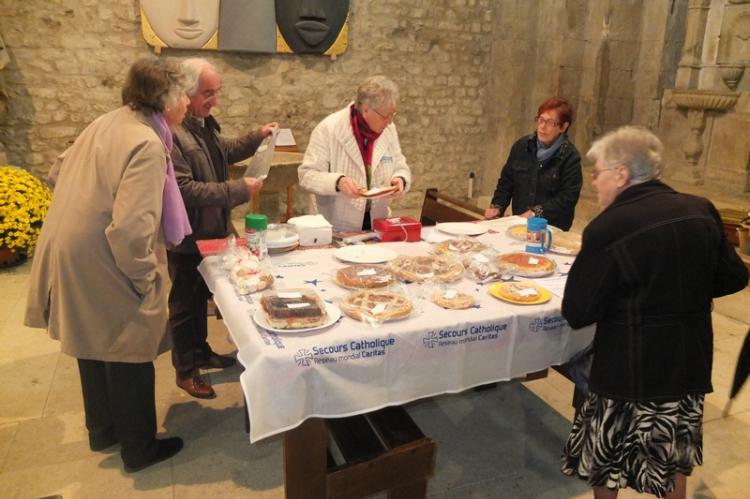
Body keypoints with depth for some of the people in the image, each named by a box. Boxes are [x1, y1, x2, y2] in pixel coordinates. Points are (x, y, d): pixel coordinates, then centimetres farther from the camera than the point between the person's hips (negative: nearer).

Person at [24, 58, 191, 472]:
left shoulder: (106, 124, 6)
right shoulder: (147, 145, -23)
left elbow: (58, 172, 19)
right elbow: (130, 229, -30)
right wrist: (146, 280, -17)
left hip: (75, 258, 9)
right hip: (103, 268, -9)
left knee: (95, 346, 23)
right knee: (128, 358, 8)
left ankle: (102, 431, 43)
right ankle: (139, 449, 27)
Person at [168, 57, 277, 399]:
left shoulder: (206, 123, 6)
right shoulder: (171, 133, -26)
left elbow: (223, 152, 24)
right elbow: (184, 189, -30)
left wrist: (256, 137, 10)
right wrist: (238, 190, -26)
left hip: (212, 232, 9)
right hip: (186, 237, -9)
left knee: (201, 297, 22)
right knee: (185, 304, 8)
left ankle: (201, 351, 41)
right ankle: (185, 370, 25)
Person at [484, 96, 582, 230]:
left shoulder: (570, 156, -5)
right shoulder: (522, 145, 8)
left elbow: (568, 197, -10)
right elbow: (506, 181, 12)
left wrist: (537, 212, -19)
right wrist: (497, 206, -2)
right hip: (519, 221, 3)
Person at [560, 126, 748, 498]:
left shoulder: (608, 228, -23)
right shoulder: (701, 211, -3)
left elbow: (576, 313, -18)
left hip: (630, 372, -6)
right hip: (690, 364, 6)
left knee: (604, 458, 19)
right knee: (673, 460, 26)